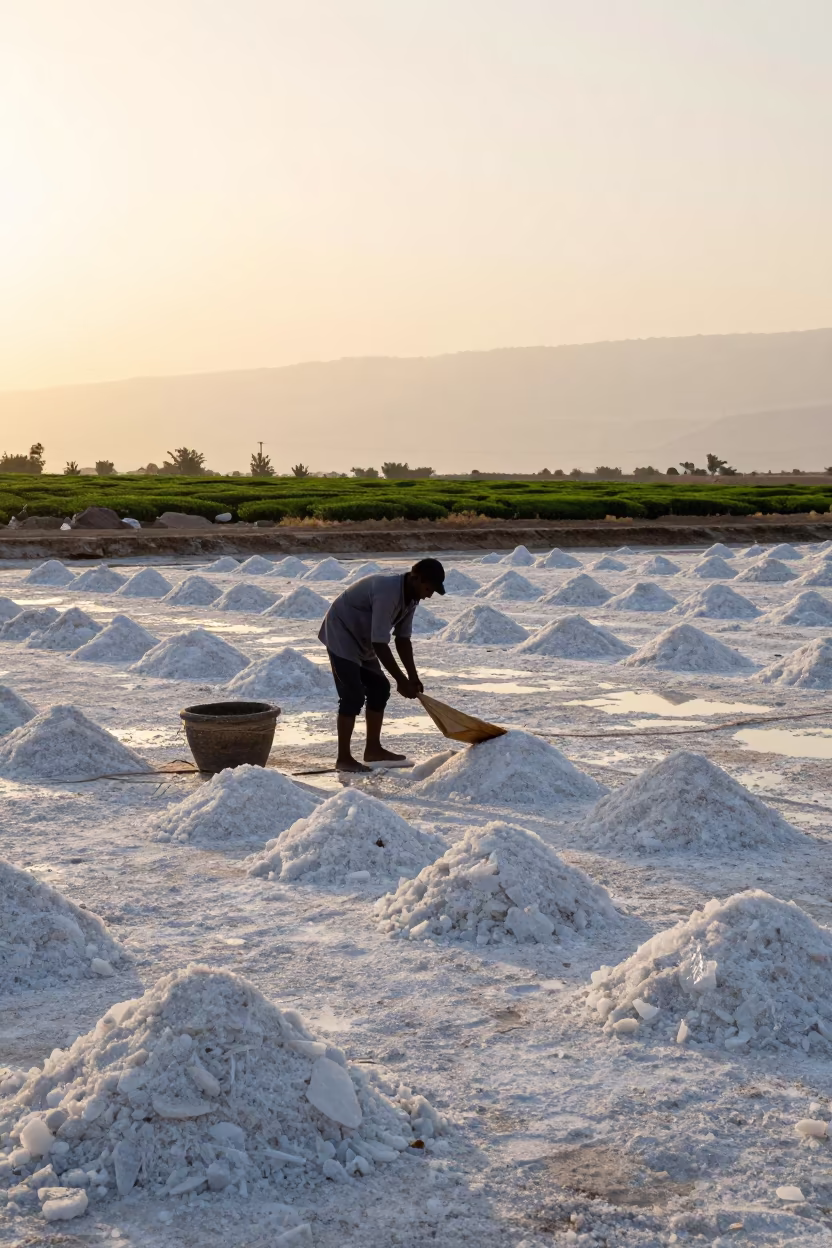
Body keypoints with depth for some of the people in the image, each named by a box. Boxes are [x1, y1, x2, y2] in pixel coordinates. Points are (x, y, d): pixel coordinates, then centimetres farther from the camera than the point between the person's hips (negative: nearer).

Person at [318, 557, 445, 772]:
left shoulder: (410, 596, -3)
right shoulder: (388, 592, -32)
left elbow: (403, 639, 3)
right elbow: (380, 644, -32)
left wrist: (413, 678, -3)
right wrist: (401, 680, -27)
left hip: (362, 640, 10)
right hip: (341, 636, -10)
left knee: (380, 688, 10)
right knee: (353, 696, -14)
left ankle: (373, 749, 19)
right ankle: (344, 758, -8)